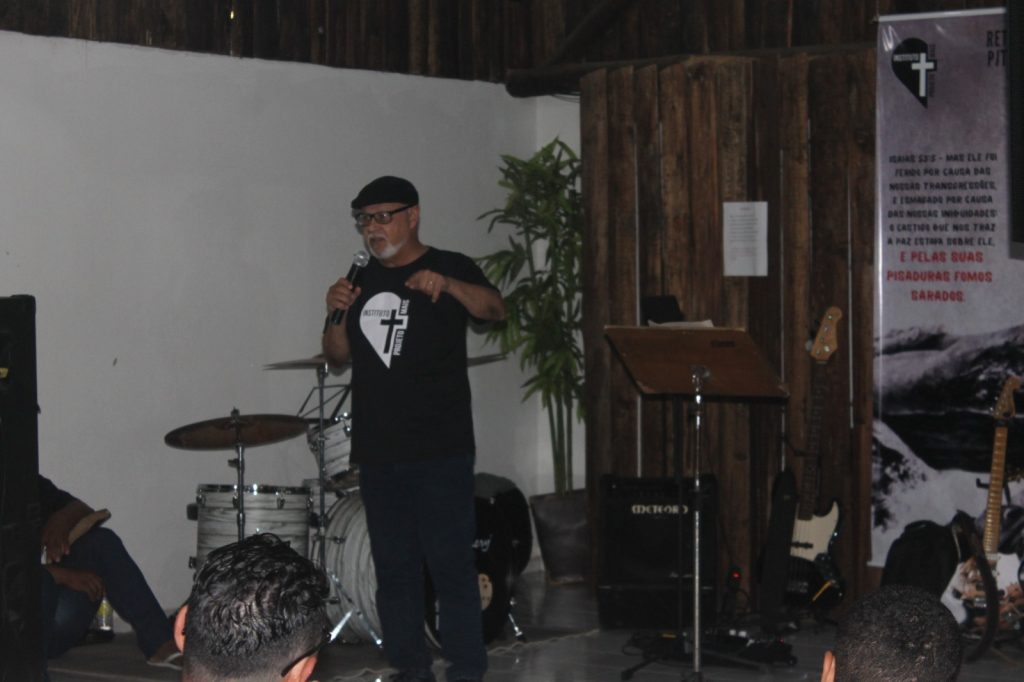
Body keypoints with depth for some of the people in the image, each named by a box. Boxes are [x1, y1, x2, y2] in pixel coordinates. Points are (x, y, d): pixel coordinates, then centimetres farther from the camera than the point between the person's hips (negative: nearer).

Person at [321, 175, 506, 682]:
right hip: (378, 451, 6)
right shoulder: (363, 282, 16)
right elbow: (338, 355, 17)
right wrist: (337, 315, -3)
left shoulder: (450, 268, 0)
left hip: (440, 450, -6)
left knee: (450, 563, -7)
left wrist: (448, 286, -35)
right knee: (393, 568, 9)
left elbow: (493, 309, -17)